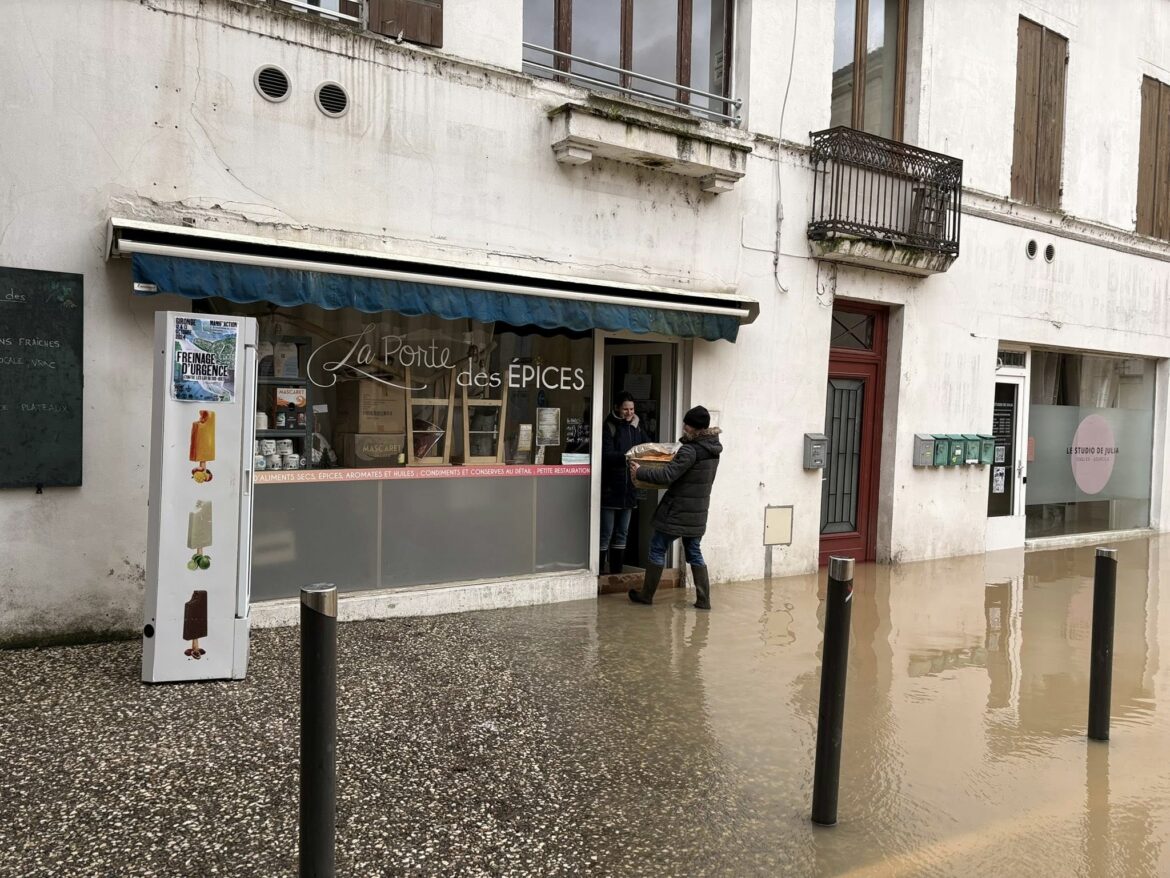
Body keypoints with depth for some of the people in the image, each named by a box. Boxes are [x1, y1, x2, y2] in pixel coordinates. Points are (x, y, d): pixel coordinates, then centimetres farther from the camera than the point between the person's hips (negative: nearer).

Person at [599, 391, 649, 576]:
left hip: (629, 490, 6)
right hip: (610, 489, -6)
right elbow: (607, 455, -17)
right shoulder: (609, 427, -6)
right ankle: (599, 573, 4)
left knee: (622, 533, 11)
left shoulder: (636, 428, 13)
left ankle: (617, 572, 19)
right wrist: (628, 456, -32)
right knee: (606, 533, -3)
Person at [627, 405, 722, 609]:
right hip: (697, 512, 8)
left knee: (658, 548, 6)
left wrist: (640, 472, -14)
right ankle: (704, 599, 11)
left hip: (677, 511, -8)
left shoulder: (691, 450, -21)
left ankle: (646, 595, 16)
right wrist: (678, 458, 21)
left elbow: (667, 475, -24)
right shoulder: (713, 448, 6)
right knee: (694, 552, 15)